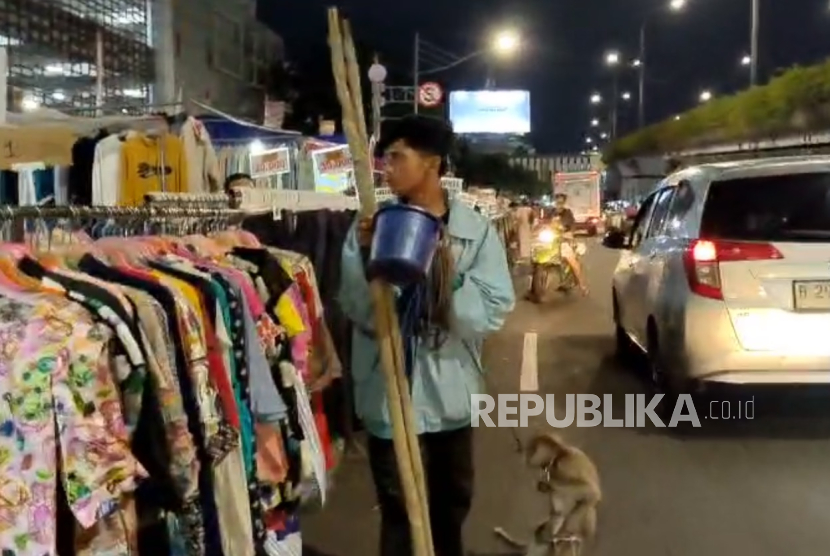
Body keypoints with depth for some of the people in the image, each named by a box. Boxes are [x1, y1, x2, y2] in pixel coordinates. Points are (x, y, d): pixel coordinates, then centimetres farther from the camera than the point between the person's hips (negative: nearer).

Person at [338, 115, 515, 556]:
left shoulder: (476, 230, -5)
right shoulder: (372, 227, -7)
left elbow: (494, 312, -11)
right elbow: (360, 315, -11)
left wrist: (449, 274, -24)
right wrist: (366, 259, -24)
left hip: (451, 391, 2)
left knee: (453, 499, 24)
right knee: (400, 509, 10)